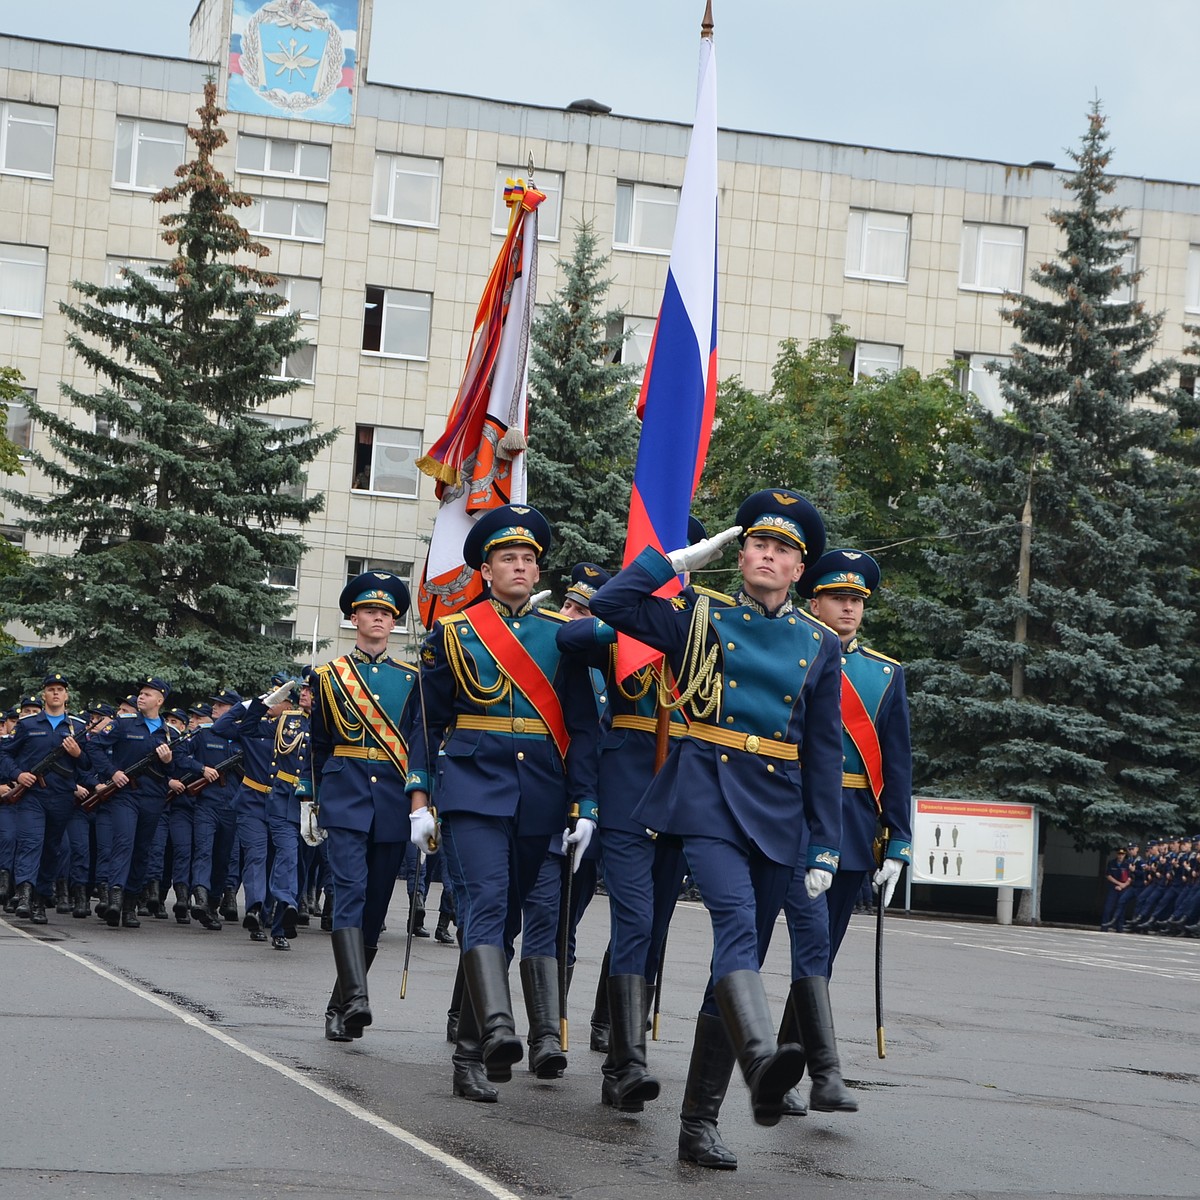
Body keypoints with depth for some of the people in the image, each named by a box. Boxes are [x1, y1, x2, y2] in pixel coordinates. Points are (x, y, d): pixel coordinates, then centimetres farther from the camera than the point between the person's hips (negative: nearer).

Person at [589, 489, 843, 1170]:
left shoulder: (820, 646, 13)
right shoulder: (701, 617, 8)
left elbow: (826, 754, 12)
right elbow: (611, 605, -2)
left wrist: (825, 850, 7)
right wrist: (683, 558, 4)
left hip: (777, 810, 3)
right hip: (707, 793, -3)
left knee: (741, 956, 3)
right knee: (736, 918, -28)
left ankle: (700, 1124, 7)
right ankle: (763, 1062, -49)